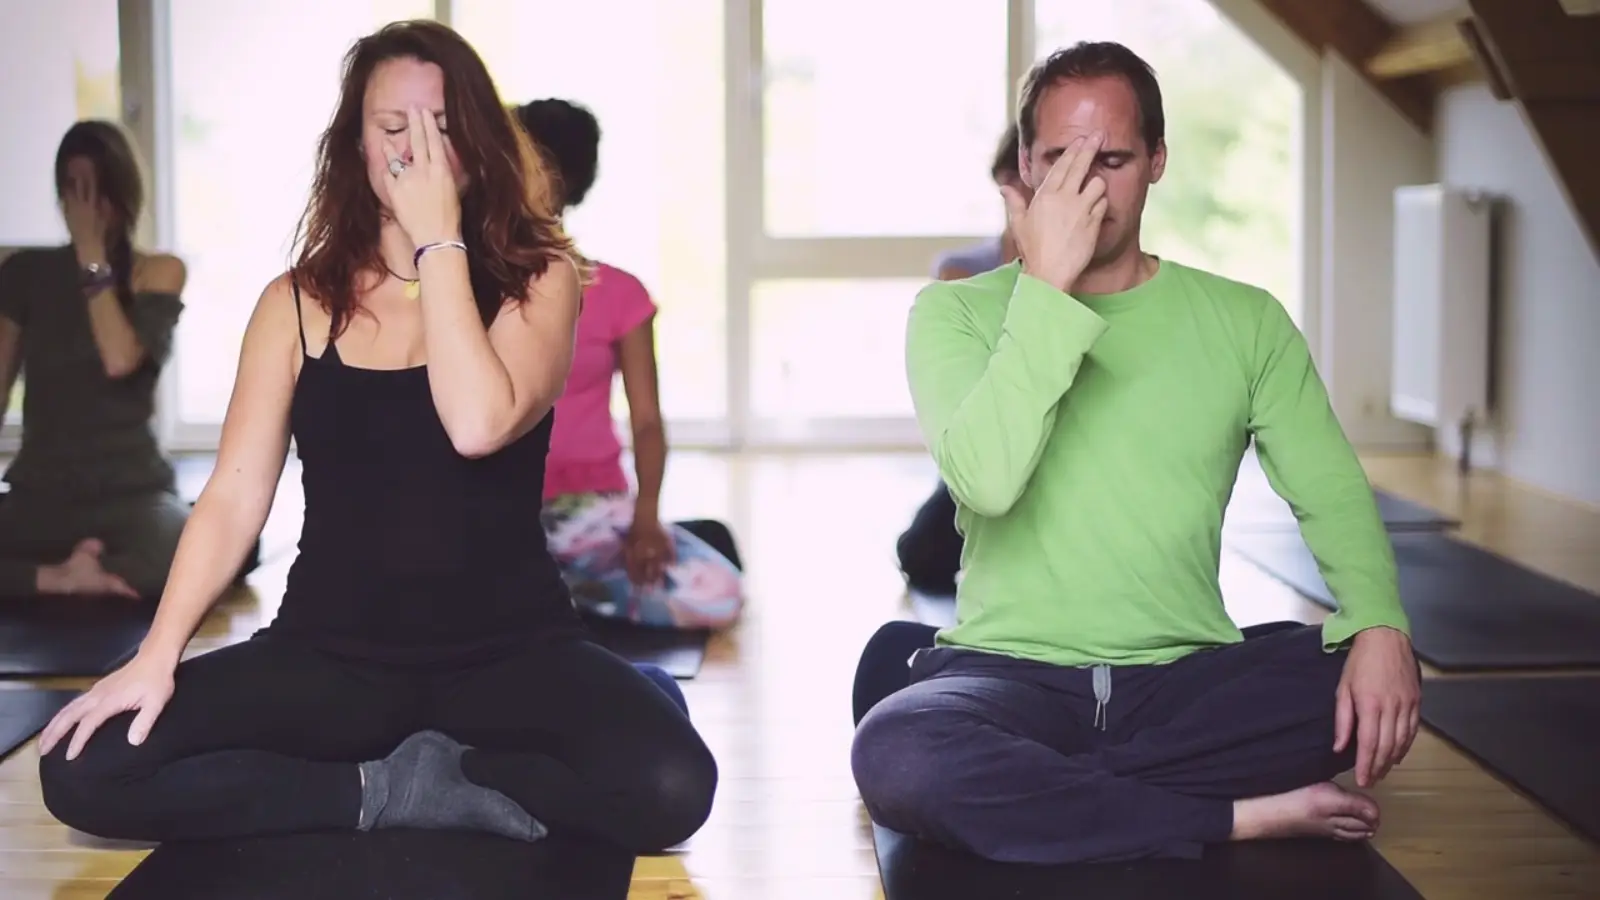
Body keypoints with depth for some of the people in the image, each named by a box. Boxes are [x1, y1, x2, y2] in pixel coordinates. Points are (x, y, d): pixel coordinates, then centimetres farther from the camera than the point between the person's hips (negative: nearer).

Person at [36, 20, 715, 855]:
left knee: (669, 785, -30)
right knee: (83, 771, -17)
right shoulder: (298, 302, 3)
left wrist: (439, 239, -16)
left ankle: (399, 781, -8)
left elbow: (479, 425, -22)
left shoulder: (537, 277, -3)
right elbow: (235, 493, -1)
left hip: (509, 651, -1)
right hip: (330, 654, 2)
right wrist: (156, 656, -12)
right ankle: (388, 791, -9)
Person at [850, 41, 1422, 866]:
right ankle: (1240, 818, -20)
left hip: (1185, 678, 2)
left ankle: (1033, 787, -16)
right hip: (1010, 671, -2)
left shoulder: (1245, 321, 7)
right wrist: (1046, 285, -19)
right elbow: (986, 482, -16)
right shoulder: (955, 313, 1)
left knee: (1373, 693, -26)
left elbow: (1330, 492, 3)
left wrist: (1379, 621, -17)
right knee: (895, 755, -35)